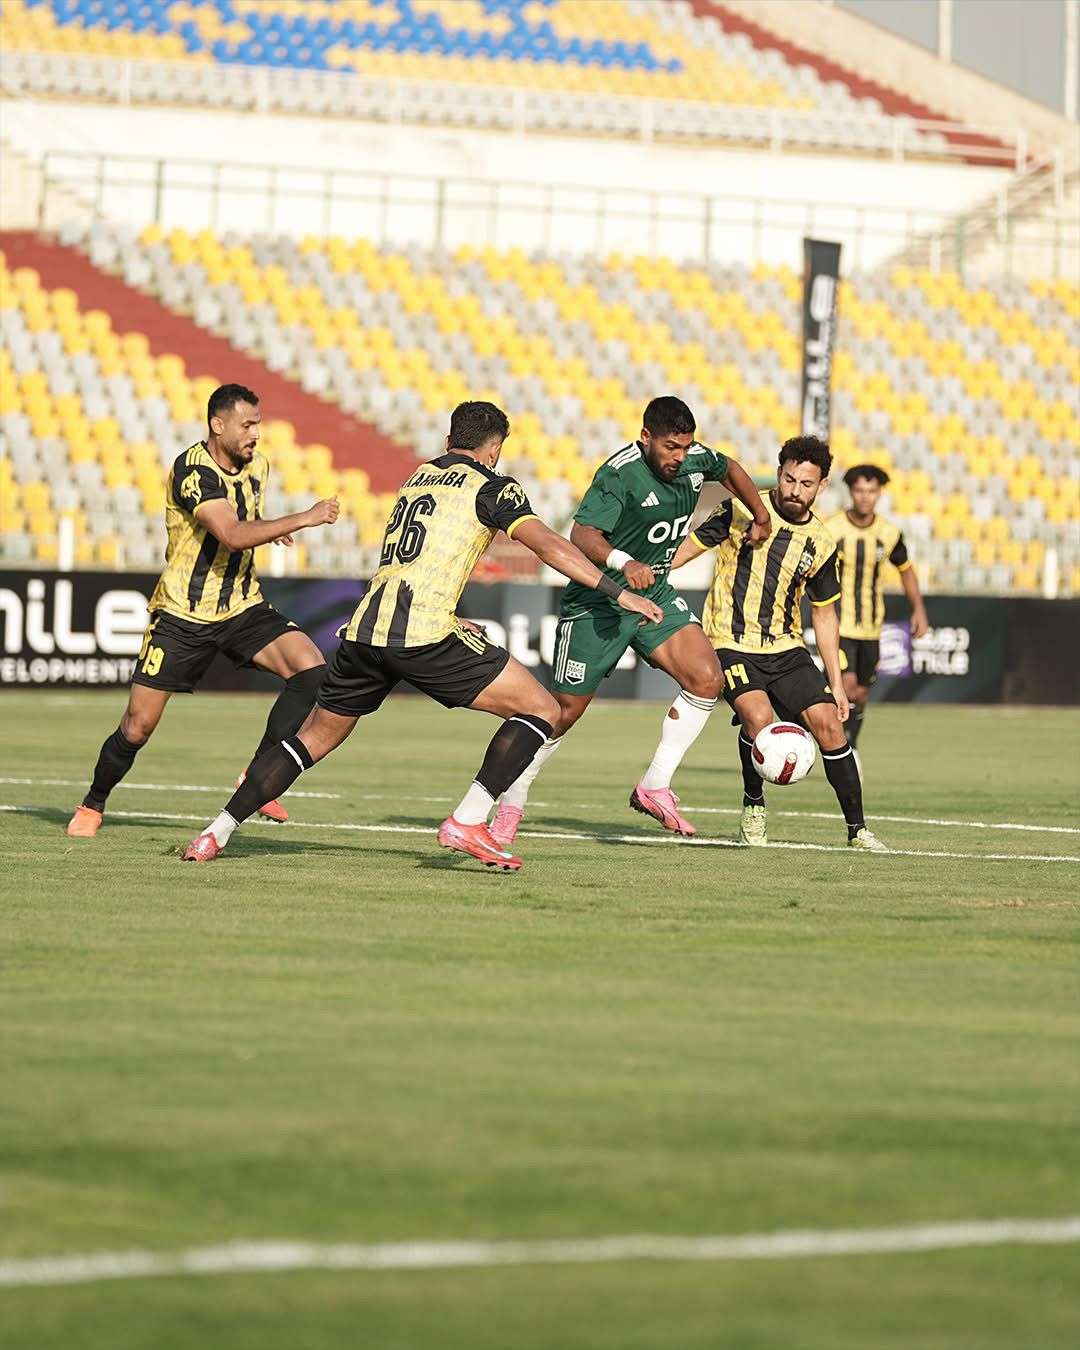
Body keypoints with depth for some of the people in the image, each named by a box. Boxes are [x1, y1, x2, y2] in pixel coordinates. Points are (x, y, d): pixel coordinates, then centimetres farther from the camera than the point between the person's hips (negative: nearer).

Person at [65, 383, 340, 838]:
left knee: (311, 668, -18)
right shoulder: (193, 470, -20)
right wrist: (301, 519, -35)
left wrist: (268, 529, 7)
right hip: (183, 614, -5)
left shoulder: (257, 465, 3)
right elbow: (232, 535, -33)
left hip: (242, 609, 6)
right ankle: (92, 806, 23)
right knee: (138, 725, -2)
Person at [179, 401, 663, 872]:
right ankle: (468, 821, -10)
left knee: (315, 737, 23)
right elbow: (546, 543, -7)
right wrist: (617, 592, -6)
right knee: (541, 710, 1)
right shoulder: (491, 485, 6)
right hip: (423, 633, -7)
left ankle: (215, 834, 19)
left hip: (364, 629, 7)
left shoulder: (419, 476, 27)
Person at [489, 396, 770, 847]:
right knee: (564, 711, 1)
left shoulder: (694, 459, -3)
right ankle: (510, 806, 19)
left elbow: (729, 469, 21)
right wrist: (622, 563, -55)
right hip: (597, 603, -6)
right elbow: (583, 534, -38)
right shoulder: (619, 475, -25)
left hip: (655, 594, 6)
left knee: (707, 678, -14)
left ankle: (654, 787, -3)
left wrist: (760, 517, 26)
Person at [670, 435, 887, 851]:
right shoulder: (742, 511, -6)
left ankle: (857, 829, 1)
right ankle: (753, 809, -3)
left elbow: (824, 613, 13)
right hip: (731, 643, -4)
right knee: (758, 716, -27)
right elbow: (692, 545, 0)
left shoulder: (821, 544, 4)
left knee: (828, 722, -10)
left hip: (786, 648, 4)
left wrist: (836, 683, 10)